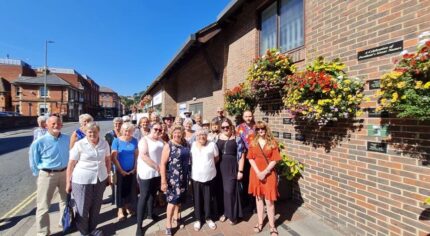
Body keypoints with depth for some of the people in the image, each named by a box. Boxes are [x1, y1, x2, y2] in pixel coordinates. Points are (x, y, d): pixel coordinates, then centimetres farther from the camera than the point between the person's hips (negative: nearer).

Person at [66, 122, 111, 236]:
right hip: (82, 180, -3)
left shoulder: (104, 143, 0)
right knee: (82, 208, 10)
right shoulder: (79, 144, -10)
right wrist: (68, 182, -6)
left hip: (100, 179, 3)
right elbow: (71, 164, -7)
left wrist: (108, 175, 13)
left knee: (96, 206, 17)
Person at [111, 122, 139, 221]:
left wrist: (135, 168, -3)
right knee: (121, 189, 8)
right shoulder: (117, 141, -10)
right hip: (121, 170, -3)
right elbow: (114, 157, -11)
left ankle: (128, 207, 33)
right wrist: (121, 170, -10)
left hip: (132, 170, 3)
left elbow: (137, 155, 3)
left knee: (130, 189, 13)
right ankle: (120, 210, 24)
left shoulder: (134, 141, -1)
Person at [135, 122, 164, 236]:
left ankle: (150, 214, 42)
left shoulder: (161, 140, 7)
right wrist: (156, 166, -22)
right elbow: (143, 155, -22)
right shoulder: (144, 140, -11)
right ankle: (139, 225, 10)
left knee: (153, 194, 21)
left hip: (158, 172, 6)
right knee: (144, 196, 0)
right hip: (146, 173, -6)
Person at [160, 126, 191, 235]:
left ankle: (176, 218, 37)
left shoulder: (186, 144, 2)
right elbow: (163, 164, -15)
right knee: (172, 199, 1)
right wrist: (163, 181, -19)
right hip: (173, 177, -5)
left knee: (180, 198, 17)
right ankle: (168, 224, 17)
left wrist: (188, 175, 9)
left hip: (184, 176, 5)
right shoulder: (168, 145, -13)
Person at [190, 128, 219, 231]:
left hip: (209, 176, -1)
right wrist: (197, 166, 1)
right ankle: (198, 219, 30)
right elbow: (190, 158, 10)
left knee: (208, 198, 14)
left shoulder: (212, 145, -6)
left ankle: (208, 218, 33)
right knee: (197, 199, 12)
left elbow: (216, 158, 5)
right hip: (196, 176, 1)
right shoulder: (192, 145, -2)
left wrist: (209, 164, 0)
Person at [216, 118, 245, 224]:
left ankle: (232, 215, 18)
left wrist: (240, 171, -8)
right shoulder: (217, 138, 6)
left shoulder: (237, 139, -3)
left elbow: (241, 156, -4)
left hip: (232, 168, -3)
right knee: (222, 190, 10)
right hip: (220, 168, 3)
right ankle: (225, 212, 30)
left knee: (230, 191, -2)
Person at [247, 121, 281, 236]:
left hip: (269, 174, -2)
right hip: (256, 173, 3)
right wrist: (258, 172, -12)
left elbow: (274, 160, -8)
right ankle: (260, 222, 27)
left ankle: (272, 226, 17)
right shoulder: (253, 143, 3)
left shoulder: (272, 143, -4)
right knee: (258, 197, 13)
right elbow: (250, 158, -1)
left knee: (269, 200, 1)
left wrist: (264, 172, -15)